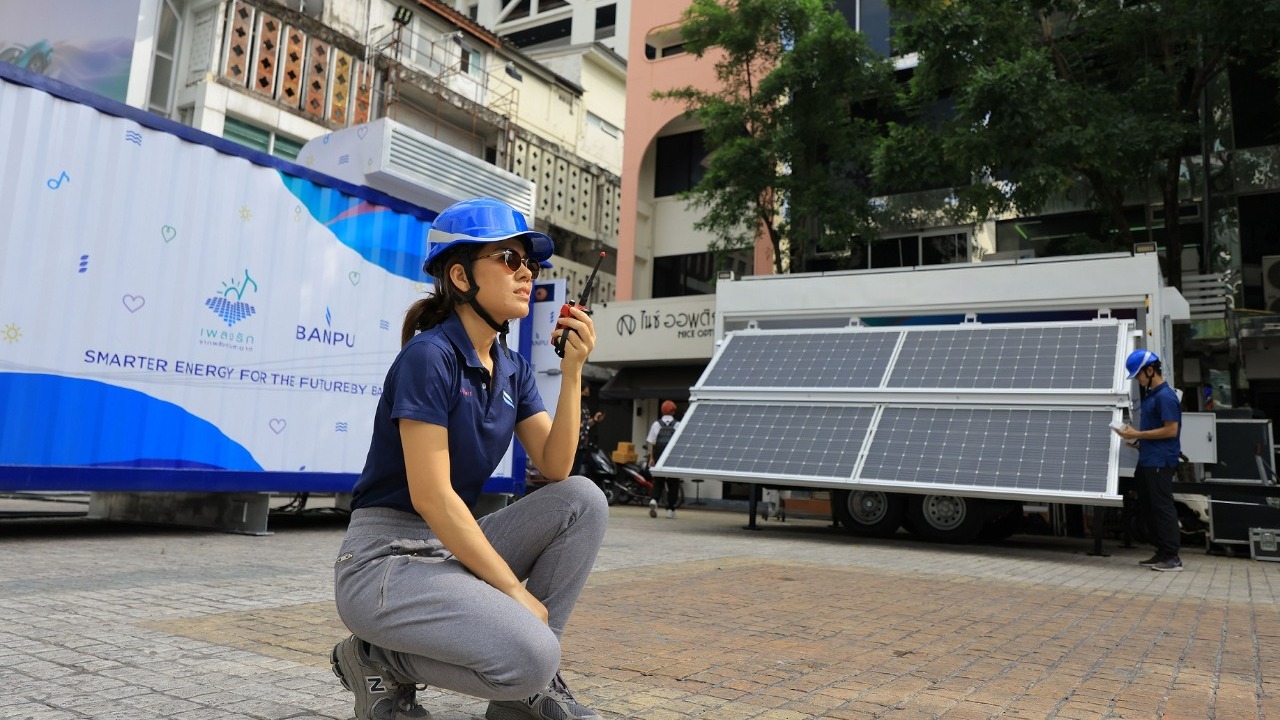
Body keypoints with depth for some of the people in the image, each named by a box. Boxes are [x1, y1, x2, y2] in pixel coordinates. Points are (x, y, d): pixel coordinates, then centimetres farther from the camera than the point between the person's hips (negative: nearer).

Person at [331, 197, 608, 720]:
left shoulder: (513, 370, 8)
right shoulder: (429, 356, -16)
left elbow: (555, 469, -2)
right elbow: (431, 496, -21)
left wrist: (572, 370, -12)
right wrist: (515, 590, -18)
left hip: (455, 546, 8)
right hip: (385, 558, -8)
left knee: (583, 500, -9)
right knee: (529, 652, -27)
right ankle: (379, 661, 1)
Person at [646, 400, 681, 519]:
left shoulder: (656, 424, 5)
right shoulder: (678, 425, -1)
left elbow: (651, 443, 3)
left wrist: (651, 458, 7)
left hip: (659, 457, 1)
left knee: (657, 481, 10)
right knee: (673, 484, 9)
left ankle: (653, 499, -17)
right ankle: (670, 510, 9)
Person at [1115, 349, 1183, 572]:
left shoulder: (1165, 396, -15)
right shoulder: (1150, 394, 14)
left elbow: (1171, 430, -19)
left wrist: (1138, 434, -16)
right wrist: (1139, 441, 10)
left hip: (1160, 463, -10)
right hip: (1147, 461, 10)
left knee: (1162, 508, -5)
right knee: (1147, 509, 13)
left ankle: (1173, 557, 1)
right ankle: (1162, 552, 20)